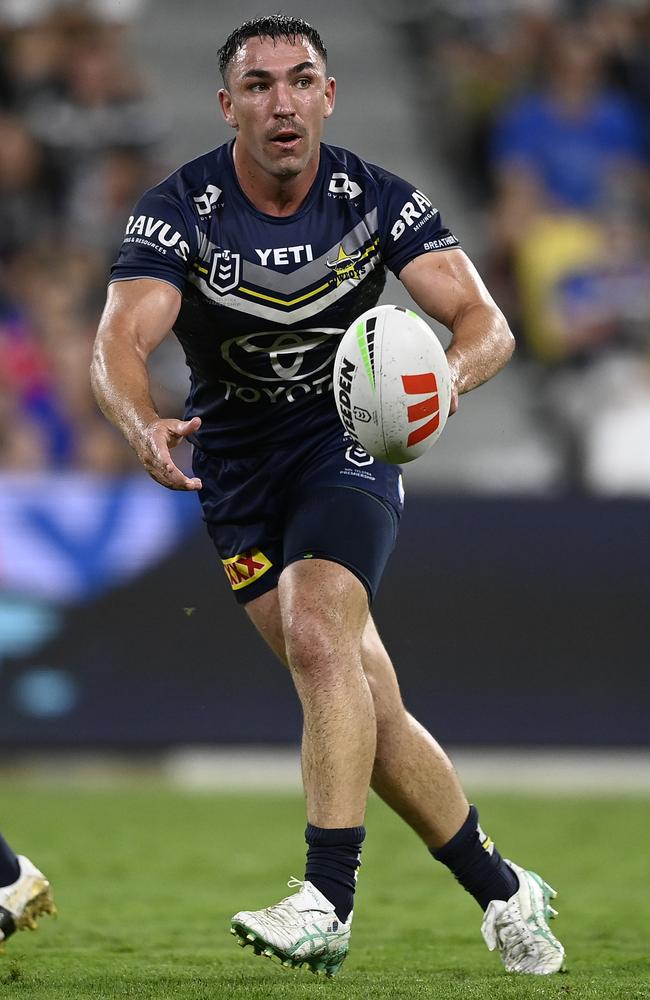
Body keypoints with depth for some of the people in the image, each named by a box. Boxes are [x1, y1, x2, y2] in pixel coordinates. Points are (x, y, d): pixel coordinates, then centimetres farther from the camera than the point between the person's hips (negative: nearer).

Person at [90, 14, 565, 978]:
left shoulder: (378, 201, -11)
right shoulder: (178, 212, -14)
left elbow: (485, 321, -18)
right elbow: (120, 341, -26)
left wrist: (448, 373, -42)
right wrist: (144, 425, -48)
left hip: (347, 438, -1)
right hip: (233, 459, 1)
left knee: (316, 635, -28)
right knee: (369, 707, 0)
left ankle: (328, 901, -30)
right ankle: (503, 890, 16)